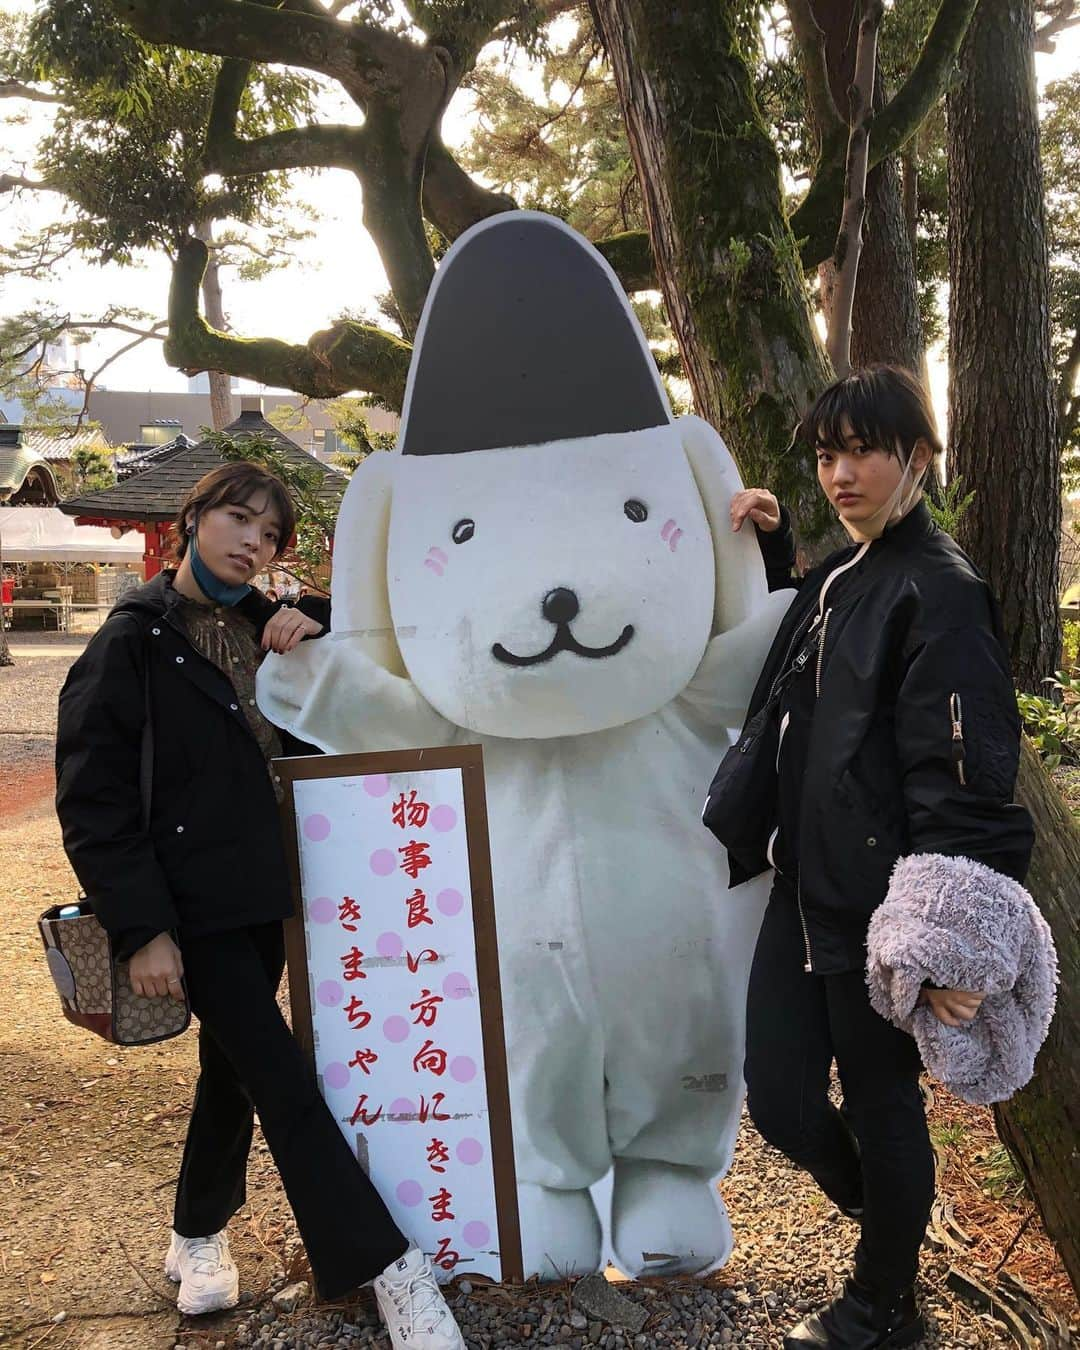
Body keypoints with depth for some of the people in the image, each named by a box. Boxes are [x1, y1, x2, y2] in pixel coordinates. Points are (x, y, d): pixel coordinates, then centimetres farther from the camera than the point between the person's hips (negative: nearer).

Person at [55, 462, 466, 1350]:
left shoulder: (262, 630, 8)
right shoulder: (133, 641, -10)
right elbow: (93, 797, -13)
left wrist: (315, 631, -5)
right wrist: (141, 928, -18)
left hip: (259, 893, 7)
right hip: (191, 905, -6)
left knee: (236, 1065, 17)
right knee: (282, 1077, -7)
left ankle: (199, 1236, 38)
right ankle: (388, 1269, 0)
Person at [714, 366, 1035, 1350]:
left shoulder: (940, 589, -13)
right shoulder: (837, 576, 12)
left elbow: (962, 779, -19)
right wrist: (772, 543, 17)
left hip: (880, 907, -7)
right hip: (804, 889, 8)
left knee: (881, 1101, 10)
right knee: (779, 1097, 13)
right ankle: (884, 1214, 43)